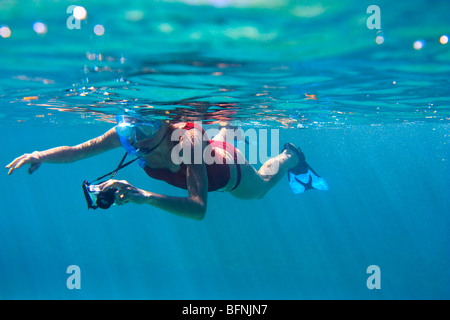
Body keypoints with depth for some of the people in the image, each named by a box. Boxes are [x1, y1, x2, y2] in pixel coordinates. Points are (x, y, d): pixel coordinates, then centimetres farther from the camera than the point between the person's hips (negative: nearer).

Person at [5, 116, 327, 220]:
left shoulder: (188, 139, -52)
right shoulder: (126, 132, -36)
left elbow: (199, 208, -60)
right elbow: (76, 150, -28)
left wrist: (144, 196, -72)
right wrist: (40, 156, -46)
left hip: (232, 172, -4)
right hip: (210, 153, 4)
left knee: (261, 186, 30)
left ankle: (291, 157, 56)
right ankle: (228, 130, 67)